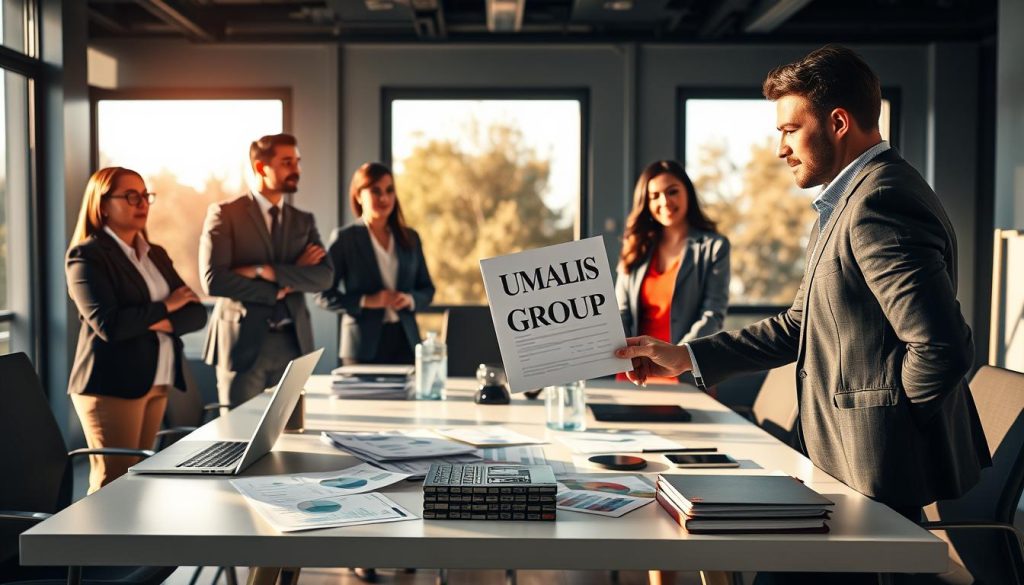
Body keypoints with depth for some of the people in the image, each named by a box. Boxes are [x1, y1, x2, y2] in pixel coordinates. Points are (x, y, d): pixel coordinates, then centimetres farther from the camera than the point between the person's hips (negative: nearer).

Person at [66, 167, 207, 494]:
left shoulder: (156, 254, 15)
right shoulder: (87, 255, -7)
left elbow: (196, 314, 8)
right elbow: (109, 325, -19)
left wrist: (164, 323, -12)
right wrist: (165, 306, -8)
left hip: (156, 383, 7)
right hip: (112, 385, -7)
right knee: (113, 484, -5)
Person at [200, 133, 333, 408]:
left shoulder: (304, 220, 13)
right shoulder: (224, 214, -2)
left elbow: (324, 276, -2)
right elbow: (213, 280, -13)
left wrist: (269, 271, -15)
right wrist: (279, 290, -9)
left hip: (293, 342, 4)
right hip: (243, 342, -4)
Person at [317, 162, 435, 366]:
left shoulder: (410, 238, 11)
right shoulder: (344, 238, -1)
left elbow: (427, 289, 16)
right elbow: (325, 295, -3)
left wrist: (410, 299, -6)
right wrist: (365, 301, -15)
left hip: (405, 341, 3)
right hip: (364, 344, -3)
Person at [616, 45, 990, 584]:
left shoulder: (879, 201, -20)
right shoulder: (853, 199, 14)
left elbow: (942, 348, -28)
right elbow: (801, 325, 17)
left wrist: (888, 415, -9)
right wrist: (685, 357, 11)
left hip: (882, 473, -10)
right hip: (855, 461, 10)